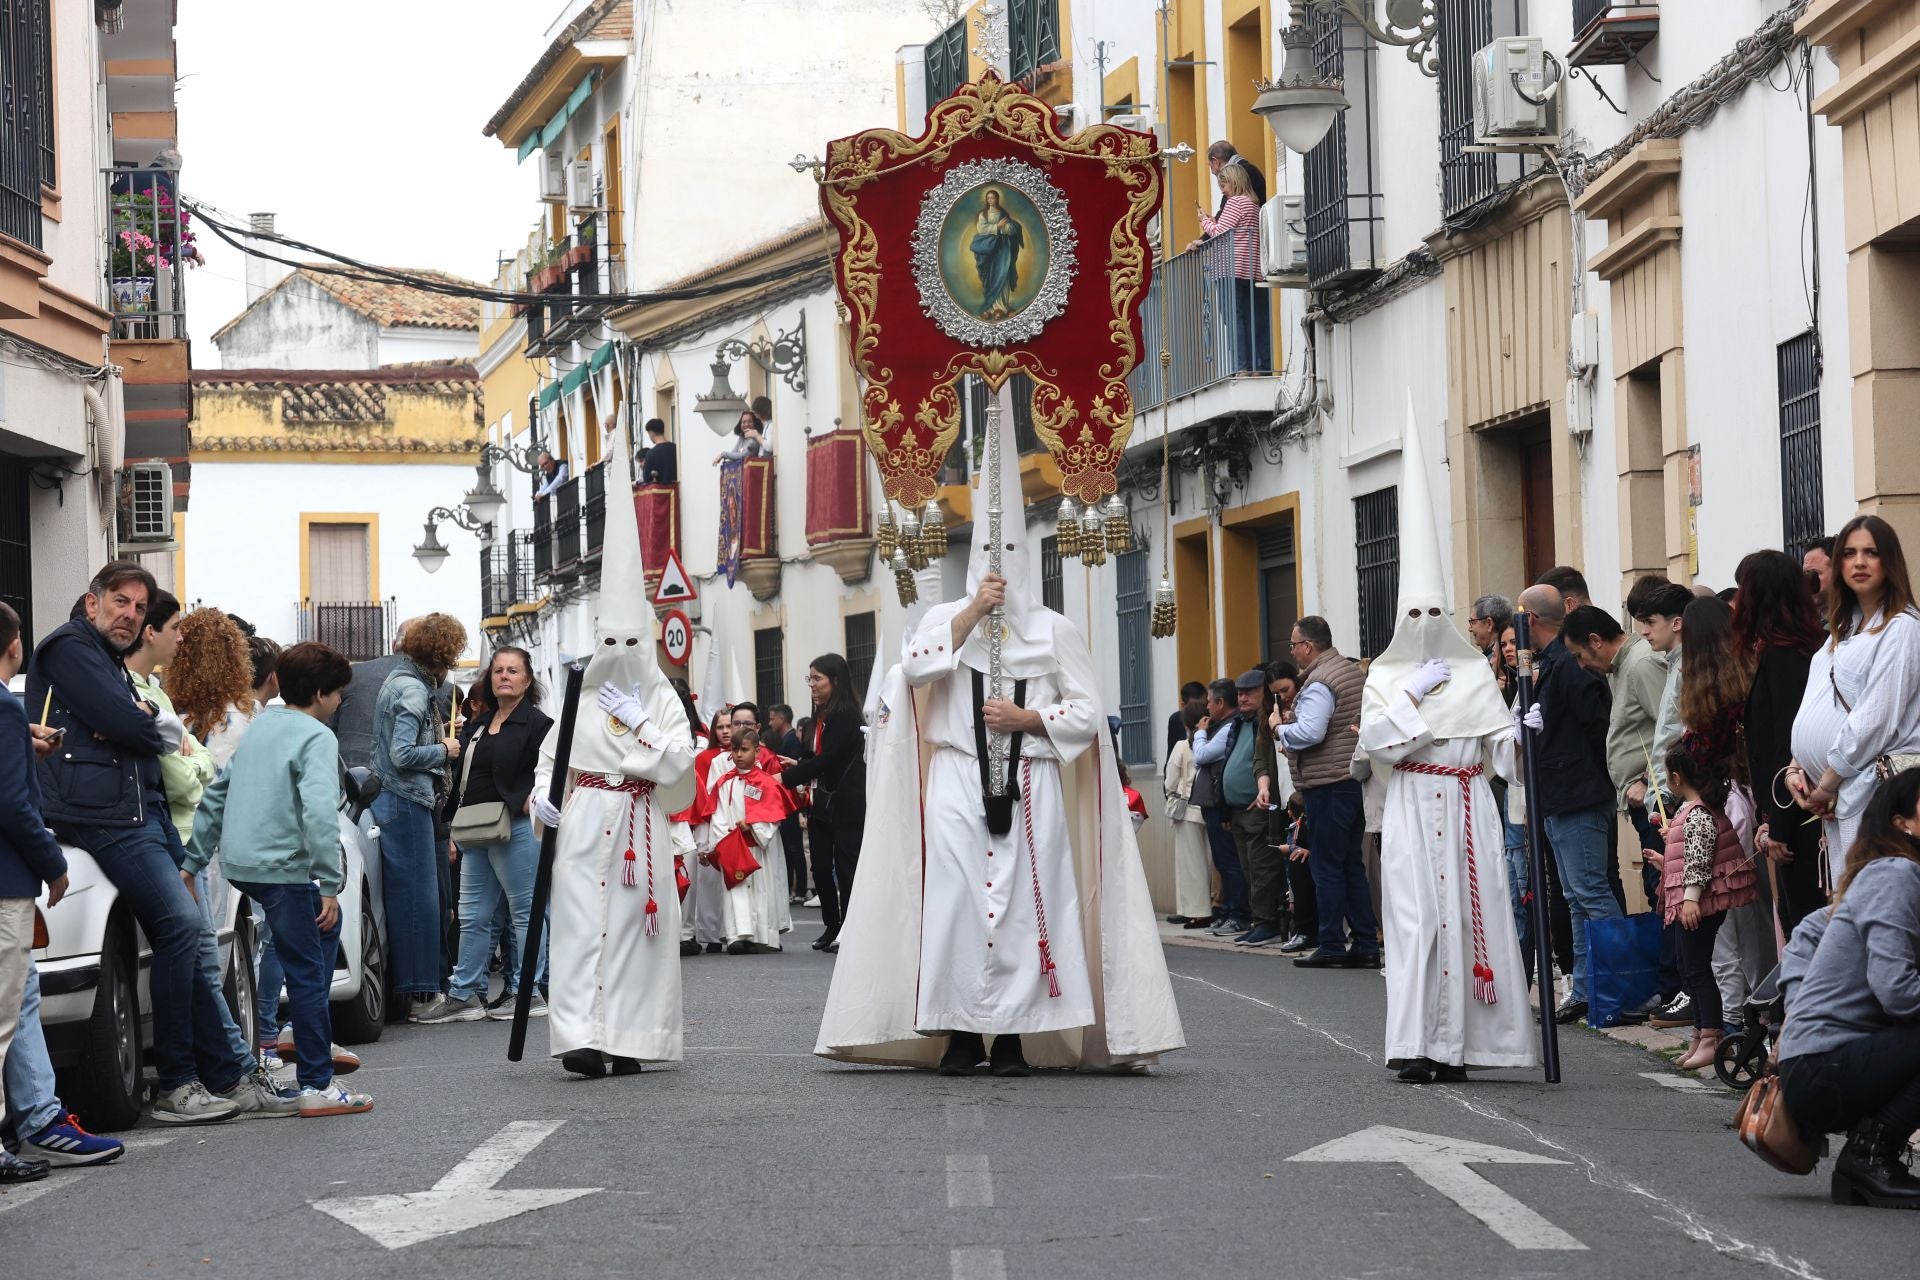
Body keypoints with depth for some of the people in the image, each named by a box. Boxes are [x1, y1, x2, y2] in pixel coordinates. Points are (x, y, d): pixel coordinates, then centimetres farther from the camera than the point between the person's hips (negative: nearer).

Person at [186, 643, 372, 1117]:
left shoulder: (260, 727, 16)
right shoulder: (316, 738, -9)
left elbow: (216, 794, 18)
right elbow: (320, 812, -22)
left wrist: (194, 859, 22)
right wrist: (330, 884, -22)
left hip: (239, 861, 9)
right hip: (282, 868, -9)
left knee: (324, 928, 27)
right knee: (308, 972, -4)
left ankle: (315, 1040, 25)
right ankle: (317, 1086, -4)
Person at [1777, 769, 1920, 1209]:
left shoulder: (1877, 876, 15)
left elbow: (1809, 930, 28)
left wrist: (1796, 1009, 19)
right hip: (1822, 1072, -10)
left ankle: (1868, 1157, 6)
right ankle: (1872, 1151, -14)